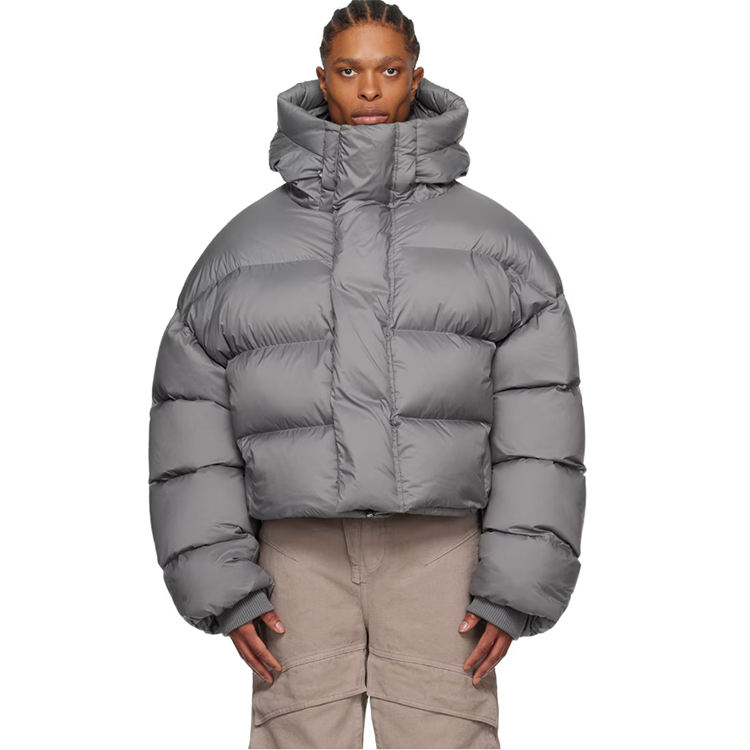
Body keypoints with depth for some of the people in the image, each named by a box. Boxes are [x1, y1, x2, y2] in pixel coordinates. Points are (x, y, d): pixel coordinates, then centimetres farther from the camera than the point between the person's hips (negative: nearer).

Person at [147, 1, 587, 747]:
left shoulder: (493, 235, 6)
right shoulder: (245, 242, 9)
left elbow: (538, 410, 1)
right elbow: (193, 410, 7)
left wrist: (515, 584, -6)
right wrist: (222, 582, 0)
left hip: (439, 545, -1)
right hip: (299, 551, 1)